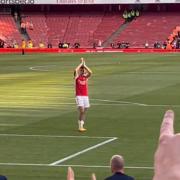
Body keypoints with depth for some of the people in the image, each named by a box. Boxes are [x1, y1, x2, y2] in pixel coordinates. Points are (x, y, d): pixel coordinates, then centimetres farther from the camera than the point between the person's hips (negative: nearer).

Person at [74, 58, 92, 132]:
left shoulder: (86, 77, 9)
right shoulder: (77, 77, 1)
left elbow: (90, 72, -10)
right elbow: (76, 70, -19)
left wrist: (84, 65, -7)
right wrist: (81, 63, -8)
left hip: (85, 96, 4)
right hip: (79, 96, -4)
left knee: (84, 111, 6)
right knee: (81, 110, -16)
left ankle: (81, 126, 14)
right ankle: (80, 126, -10)